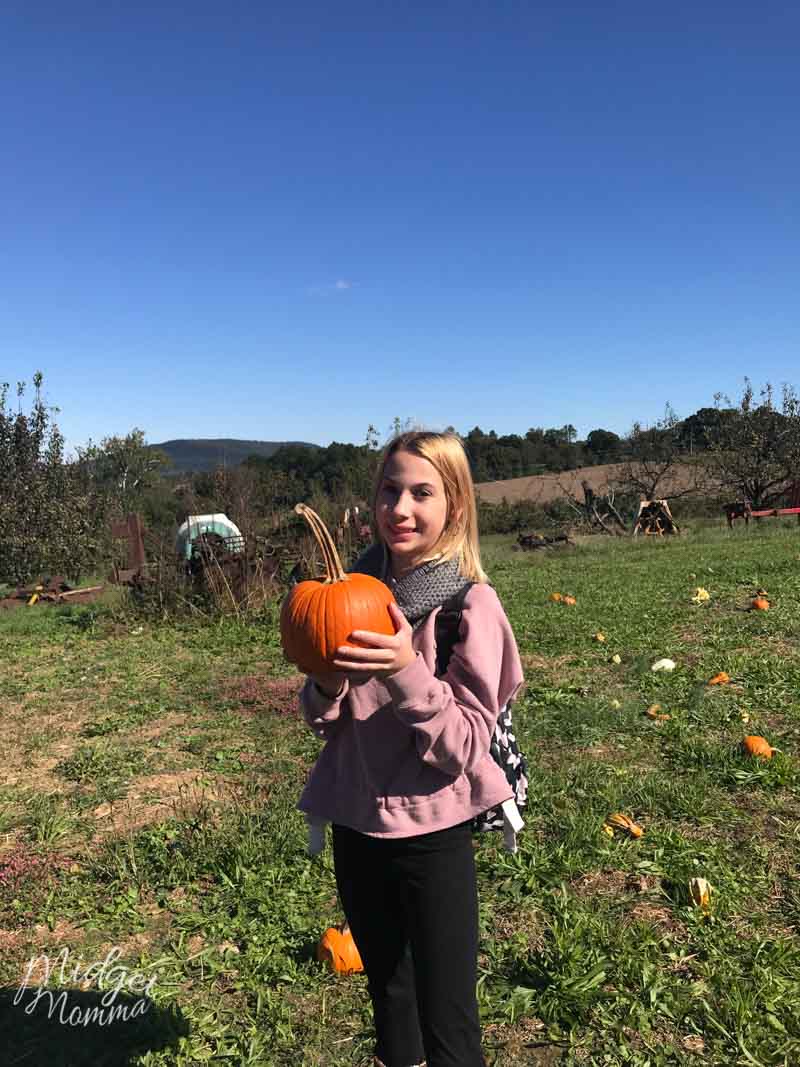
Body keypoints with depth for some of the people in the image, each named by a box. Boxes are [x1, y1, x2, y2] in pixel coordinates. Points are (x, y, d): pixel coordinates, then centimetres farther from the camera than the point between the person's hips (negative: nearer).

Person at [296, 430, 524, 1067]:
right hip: (355, 824, 5)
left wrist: (408, 672, -32)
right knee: (387, 997, 25)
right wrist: (328, 685, -17)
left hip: (432, 833, -4)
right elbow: (326, 724, 5)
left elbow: (467, 746, -17)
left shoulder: (471, 603, -16)